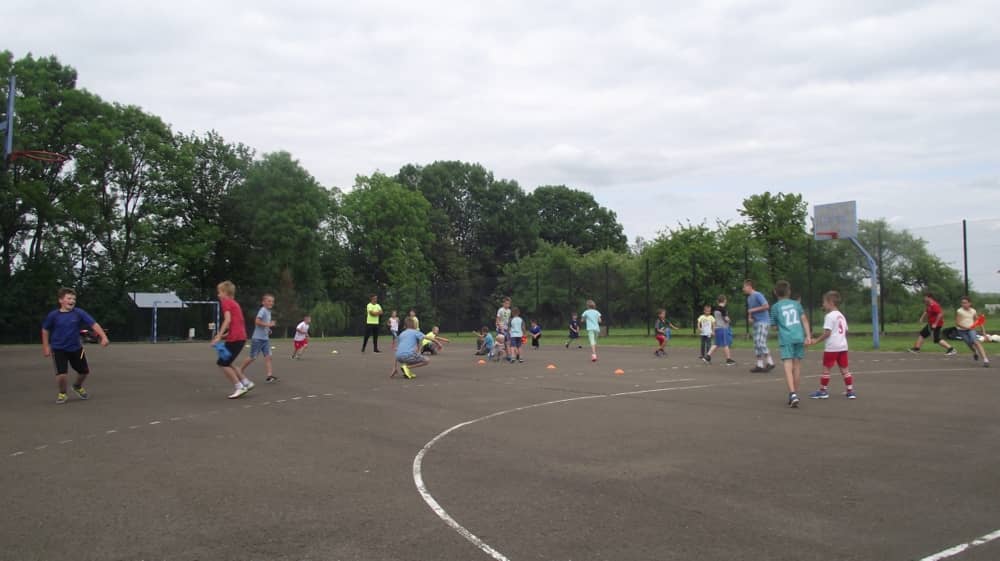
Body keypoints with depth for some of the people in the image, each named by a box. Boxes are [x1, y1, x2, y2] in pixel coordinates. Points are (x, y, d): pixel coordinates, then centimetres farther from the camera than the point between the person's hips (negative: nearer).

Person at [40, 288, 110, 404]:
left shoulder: (79, 313, -11)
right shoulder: (53, 315, -11)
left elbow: (94, 324, -19)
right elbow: (45, 330, 4)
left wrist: (104, 337, -31)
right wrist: (46, 347, 3)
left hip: (76, 348, 3)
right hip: (59, 349, -3)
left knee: (85, 371, 13)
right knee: (62, 374, -17)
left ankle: (77, 387, 46)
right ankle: (61, 394, 14)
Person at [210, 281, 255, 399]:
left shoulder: (225, 302, -5)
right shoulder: (234, 303, 21)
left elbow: (228, 319, -19)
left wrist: (219, 336, -22)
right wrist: (224, 335, 19)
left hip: (235, 338, -9)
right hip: (241, 337, 9)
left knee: (223, 363, -2)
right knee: (226, 363, 16)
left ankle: (239, 387, -2)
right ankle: (246, 383, 12)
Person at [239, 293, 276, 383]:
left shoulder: (268, 312, 13)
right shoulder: (262, 310, -14)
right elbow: (257, 321, -27)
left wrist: (268, 330, 11)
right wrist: (268, 324, -24)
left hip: (266, 339, 8)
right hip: (257, 338, -8)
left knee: (268, 356, -6)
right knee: (253, 358, 3)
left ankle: (270, 376, -12)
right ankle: (240, 370, 24)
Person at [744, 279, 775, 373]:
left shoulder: (758, 295, -12)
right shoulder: (749, 298, 15)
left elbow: (766, 306, -20)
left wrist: (753, 310, -16)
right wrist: (750, 317, 4)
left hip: (763, 322, -9)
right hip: (756, 323, 9)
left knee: (761, 342, -16)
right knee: (757, 344, 5)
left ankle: (770, 363, -8)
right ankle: (760, 365, 7)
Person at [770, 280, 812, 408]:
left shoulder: (775, 307, 5)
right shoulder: (796, 304, 12)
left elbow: (775, 325, 11)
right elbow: (804, 320, 4)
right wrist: (808, 336, 2)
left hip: (786, 340, -3)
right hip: (799, 337, 3)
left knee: (788, 367, -8)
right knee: (797, 366, 13)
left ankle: (793, 394, -24)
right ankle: (795, 394, 22)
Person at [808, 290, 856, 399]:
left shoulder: (829, 316, -11)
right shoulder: (841, 316, 14)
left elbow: (827, 333, -17)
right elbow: (845, 331, 17)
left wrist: (817, 341, -10)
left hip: (832, 347, -8)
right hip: (843, 346, 8)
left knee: (826, 368, 2)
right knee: (844, 368, 9)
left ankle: (823, 390, 7)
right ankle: (850, 390, 9)